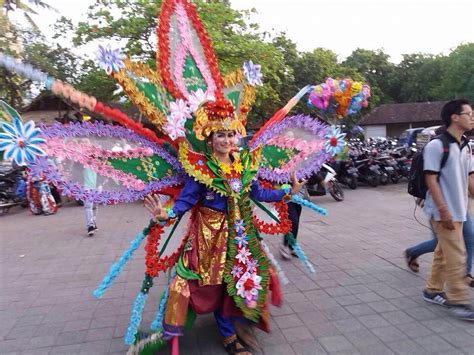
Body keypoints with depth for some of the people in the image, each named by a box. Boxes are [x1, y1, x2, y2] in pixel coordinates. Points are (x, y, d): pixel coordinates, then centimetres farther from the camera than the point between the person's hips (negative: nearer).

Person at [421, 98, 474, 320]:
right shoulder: (436, 145, -14)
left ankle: (433, 291, 29)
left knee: (444, 253, 16)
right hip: (444, 212, -8)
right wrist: (443, 210, -20)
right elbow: (431, 180, -17)